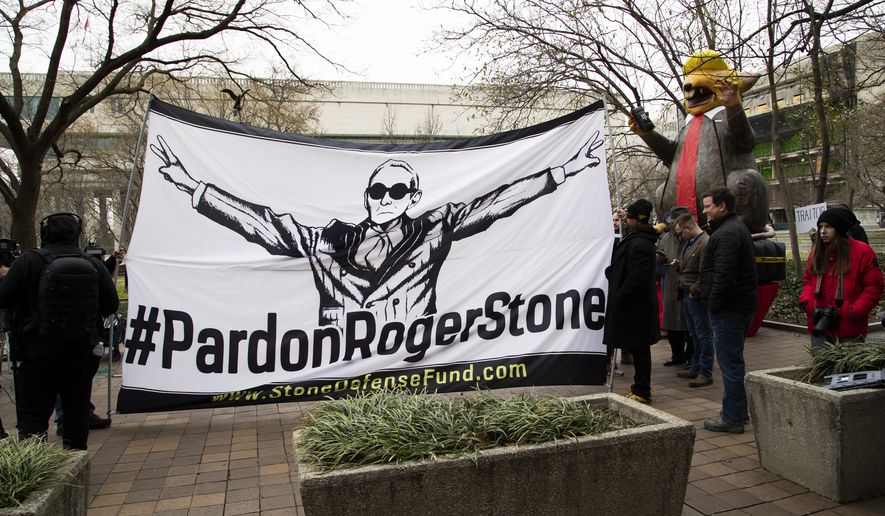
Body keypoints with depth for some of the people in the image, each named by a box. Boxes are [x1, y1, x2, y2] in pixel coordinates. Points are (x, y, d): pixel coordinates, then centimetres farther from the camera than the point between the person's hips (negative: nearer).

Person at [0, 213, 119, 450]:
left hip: (38, 353, -3)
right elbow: (111, 305, 3)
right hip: (81, 353, 3)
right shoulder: (94, 265, -3)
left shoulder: (29, 262, -11)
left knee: (33, 413, 5)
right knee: (77, 409, 13)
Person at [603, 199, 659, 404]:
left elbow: (636, 278, -25)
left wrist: (618, 297, -19)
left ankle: (642, 392, 6)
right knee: (638, 349, 15)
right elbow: (622, 269, 26)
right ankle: (640, 389, 24)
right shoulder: (634, 240, 15)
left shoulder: (639, 244, -20)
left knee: (639, 349, -2)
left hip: (636, 307, -11)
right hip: (633, 306, 11)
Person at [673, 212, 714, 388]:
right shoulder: (690, 242, 14)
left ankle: (706, 374, 6)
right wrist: (680, 265, 8)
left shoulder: (706, 243, -17)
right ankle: (696, 368, 28)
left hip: (698, 297, -10)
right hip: (687, 296, 10)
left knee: (703, 335, -1)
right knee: (694, 335, 17)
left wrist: (694, 291, -16)